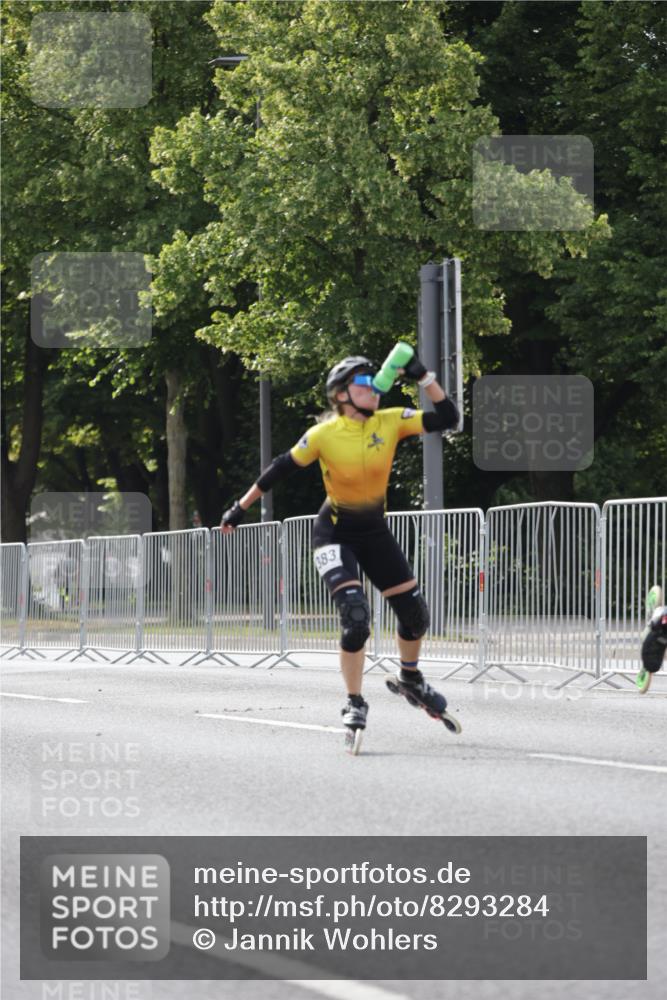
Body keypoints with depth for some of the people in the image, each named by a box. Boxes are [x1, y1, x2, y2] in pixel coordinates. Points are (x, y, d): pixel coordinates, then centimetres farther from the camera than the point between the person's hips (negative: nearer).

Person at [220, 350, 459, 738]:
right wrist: (241, 508, -4)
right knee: (356, 616, -21)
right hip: (335, 532, -5)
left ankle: (411, 677, 35)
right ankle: (355, 704, -6)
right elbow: (281, 469, -9)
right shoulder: (325, 434, -18)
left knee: (415, 613, 6)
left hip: (375, 530, 5)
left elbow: (447, 418, -13)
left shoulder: (391, 422, -9)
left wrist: (424, 377, -23)